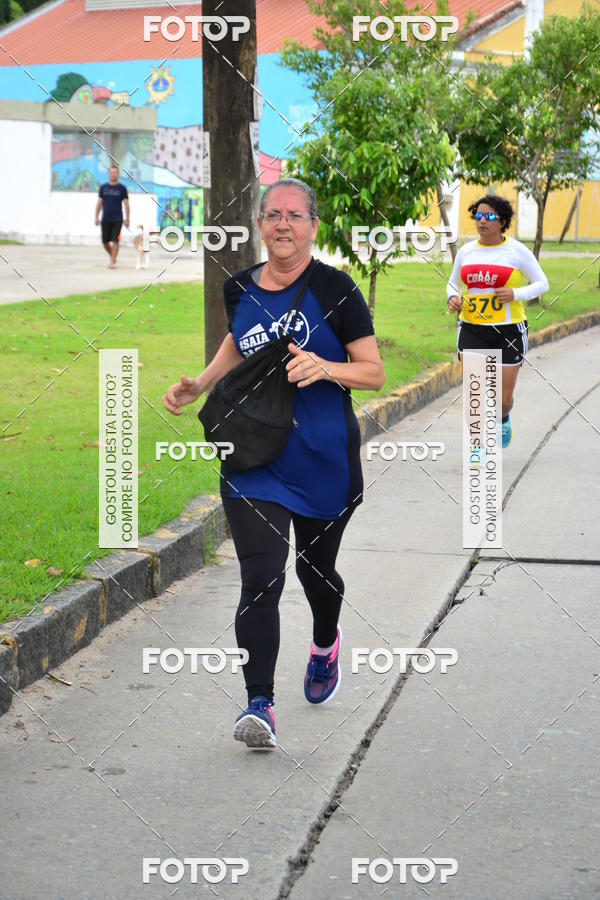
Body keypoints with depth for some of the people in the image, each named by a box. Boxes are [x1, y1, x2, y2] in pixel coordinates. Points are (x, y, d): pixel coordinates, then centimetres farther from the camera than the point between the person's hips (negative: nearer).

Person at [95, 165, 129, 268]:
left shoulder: (122, 188, 1)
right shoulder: (103, 187, 8)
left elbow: (126, 204, 1)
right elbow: (99, 203, 11)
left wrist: (127, 219, -4)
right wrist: (97, 217, 5)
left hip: (117, 219, -3)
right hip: (105, 219, 3)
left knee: (115, 240, -10)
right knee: (105, 241, 6)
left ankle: (112, 262, -8)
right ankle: (113, 257, 28)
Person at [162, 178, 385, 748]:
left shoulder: (334, 289, -8)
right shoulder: (240, 289, 4)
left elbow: (374, 373, -7)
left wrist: (325, 368, -26)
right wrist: (198, 386, 11)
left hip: (324, 460, -2)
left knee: (314, 568, 18)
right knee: (260, 578, -12)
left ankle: (325, 643, 51)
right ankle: (259, 705, -11)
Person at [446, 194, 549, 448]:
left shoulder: (517, 251, -4)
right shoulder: (466, 251, 6)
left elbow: (542, 283, 1)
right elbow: (452, 283, 20)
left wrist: (516, 294, -16)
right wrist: (453, 298, -3)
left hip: (509, 331, -2)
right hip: (472, 330, 2)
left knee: (504, 397, 5)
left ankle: (503, 419, 42)